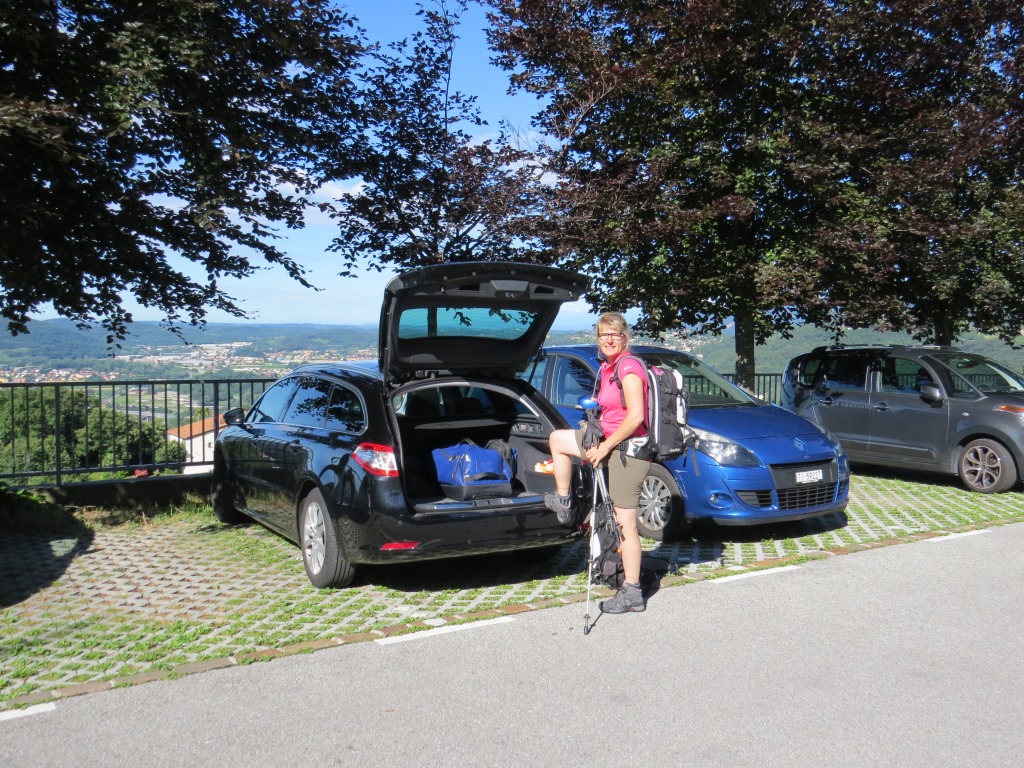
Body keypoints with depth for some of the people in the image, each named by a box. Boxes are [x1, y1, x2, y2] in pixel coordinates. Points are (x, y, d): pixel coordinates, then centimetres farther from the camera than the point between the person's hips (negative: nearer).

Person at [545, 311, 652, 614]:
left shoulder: (628, 367, -17)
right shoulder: (607, 368, 13)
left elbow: (635, 418, -24)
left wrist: (605, 446, -17)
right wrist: (600, 444, 14)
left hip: (628, 449, -9)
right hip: (610, 443, 9)